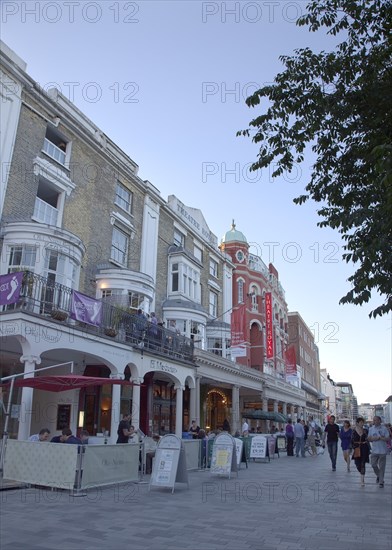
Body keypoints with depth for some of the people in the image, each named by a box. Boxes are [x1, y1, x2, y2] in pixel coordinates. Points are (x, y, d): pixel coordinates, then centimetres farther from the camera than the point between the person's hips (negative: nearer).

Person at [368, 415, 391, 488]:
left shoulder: (384, 428, -7)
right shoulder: (371, 428, 5)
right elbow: (369, 438, 6)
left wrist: (380, 438, -20)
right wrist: (374, 438, -13)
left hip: (382, 451, -3)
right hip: (374, 450, 3)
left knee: (382, 467, 2)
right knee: (373, 464, 2)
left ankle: (381, 482, 13)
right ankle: (378, 475, 30)